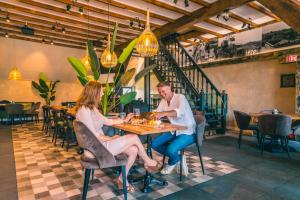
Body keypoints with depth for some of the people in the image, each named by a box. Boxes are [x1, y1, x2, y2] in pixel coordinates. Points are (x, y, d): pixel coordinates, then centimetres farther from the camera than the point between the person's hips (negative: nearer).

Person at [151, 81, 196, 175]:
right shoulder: (163, 101, 6)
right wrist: (153, 116, -20)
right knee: (154, 144, -5)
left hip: (187, 133, -7)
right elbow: (157, 114, 4)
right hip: (174, 131, 8)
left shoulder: (180, 97, -17)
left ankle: (172, 163, 10)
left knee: (171, 149, -28)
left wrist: (164, 113, -52)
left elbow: (180, 112, -38)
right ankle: (178, 157, 10)